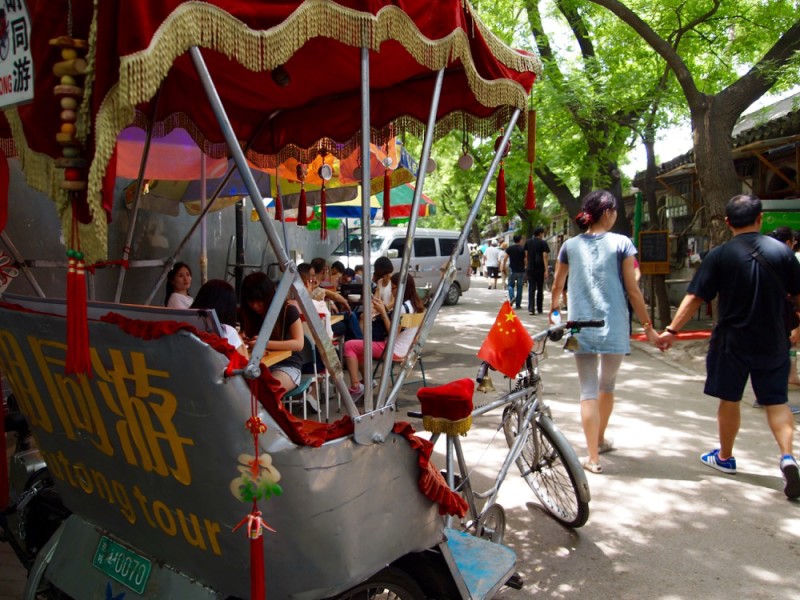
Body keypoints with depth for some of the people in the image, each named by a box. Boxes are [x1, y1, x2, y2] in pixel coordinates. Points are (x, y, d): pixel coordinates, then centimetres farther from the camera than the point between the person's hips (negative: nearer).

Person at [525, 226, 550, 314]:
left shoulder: (528, 242, 7)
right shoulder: (543, 243, -6)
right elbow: (545, 257, -10)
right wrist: (546, 270, -12)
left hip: (530, 268, 3)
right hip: (540, 269, -2)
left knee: (531, 289, -1)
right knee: (540, 289, 11)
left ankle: (530, 309, -13)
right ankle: (539, 309, 18)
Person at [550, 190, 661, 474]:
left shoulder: (570, 245, 4)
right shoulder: (621, 243, -4)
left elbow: (557, 285, 16)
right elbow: (633, 291, -5)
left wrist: (554, 308, 35)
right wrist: (648, 326, 4)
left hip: (580, 327, 1)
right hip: (613, 327, -1)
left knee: (588, 390, 5)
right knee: (607, 385, 19)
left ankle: (593, 457, 3)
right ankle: (600, 439, 39)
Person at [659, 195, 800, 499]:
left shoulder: (720, 255, -11)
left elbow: (694, 298, -13)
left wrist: (672, 330, -7)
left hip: (732, 341, -2)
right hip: (774, 342, 2)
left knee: (729, 399, 12)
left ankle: (725, 457, 27)